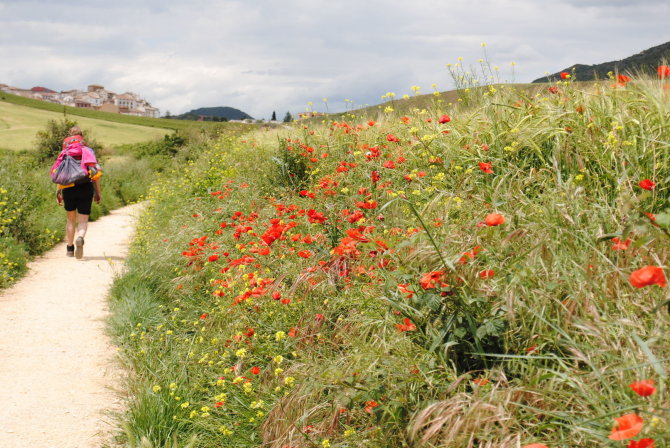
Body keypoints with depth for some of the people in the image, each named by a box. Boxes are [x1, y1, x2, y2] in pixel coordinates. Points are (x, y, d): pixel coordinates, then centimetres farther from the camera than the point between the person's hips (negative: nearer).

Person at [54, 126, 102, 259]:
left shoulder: (64, 153, 9)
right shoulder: (88, 151, 8)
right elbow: (96, 173, 3)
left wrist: (58, 192, 4)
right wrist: (98, 193, 6)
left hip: (69, 188, 1)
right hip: (86, 187, -1)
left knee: (71, 219, 19)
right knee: (83, 220, 1)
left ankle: (70, 248, 22)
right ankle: (80, 238, -31)